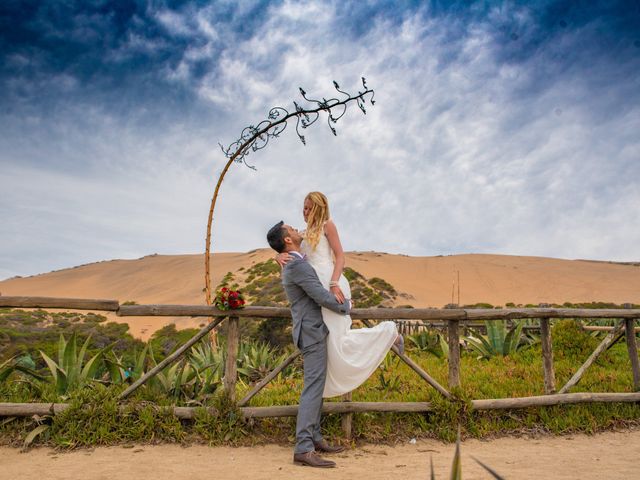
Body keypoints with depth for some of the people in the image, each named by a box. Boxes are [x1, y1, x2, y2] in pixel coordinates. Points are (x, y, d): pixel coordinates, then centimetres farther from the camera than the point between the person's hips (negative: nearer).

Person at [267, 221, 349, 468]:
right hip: (312, 332, -10)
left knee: (316, 386, 13)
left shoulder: (292, 264, 15)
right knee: (313, 388, -11)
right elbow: (323, 297, -20)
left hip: (312, 331, 10)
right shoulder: (297, 265, -19)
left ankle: (314, 438, 21)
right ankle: (303, 448, -9)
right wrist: (346, 306, -3)